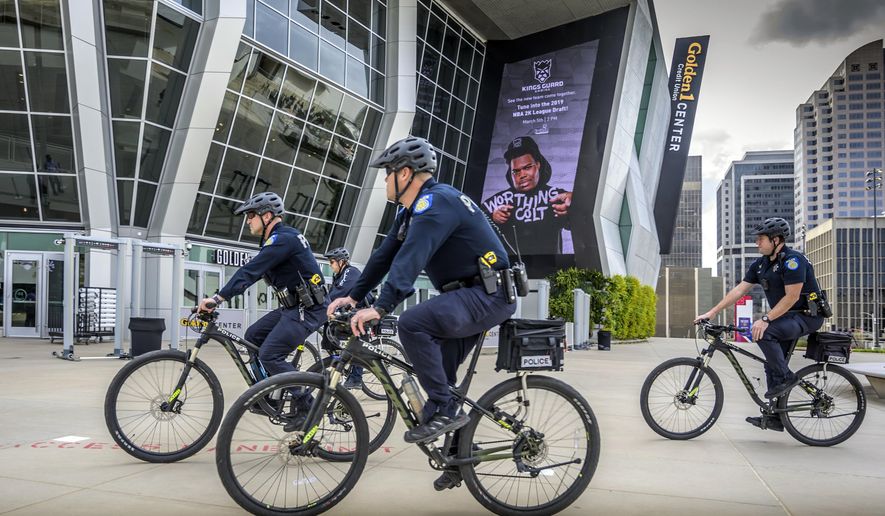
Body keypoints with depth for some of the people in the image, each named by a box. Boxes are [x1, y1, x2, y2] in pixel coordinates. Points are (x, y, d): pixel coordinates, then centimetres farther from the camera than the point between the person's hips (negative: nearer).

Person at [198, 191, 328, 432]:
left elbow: (251, 270, -27)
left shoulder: (283, 239, -18)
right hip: (294, 306, 10)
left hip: (308, 308, -10)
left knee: (270, 355, -15)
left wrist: (218, 298, -30)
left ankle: (306, 405, -5)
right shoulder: (281, 237, 15)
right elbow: (254, 272, 21)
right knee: (253, 336, 12)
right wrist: (223, 294, 15)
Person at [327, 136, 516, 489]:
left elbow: (411, 258, -32)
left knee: (412, 323, -28)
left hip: (489, 294, -10)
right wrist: (353, 296, 6)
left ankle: (443, 411, -14)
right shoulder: (410, 211, 13)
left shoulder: (436, 201, -19)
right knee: (439, 371, 13)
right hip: (467, 296, 10)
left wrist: (380, 308, -40)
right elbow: (386, 255, 13)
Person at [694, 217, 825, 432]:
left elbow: (792, 297, -25)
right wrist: (712, 312, -2)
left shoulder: (793, 260, -19)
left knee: (764, 333, -31)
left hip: (807, 316, -9)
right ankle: (774, 417, 12)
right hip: (788, 316, 9)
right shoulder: (761, 264, 6)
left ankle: (786, 377, -13)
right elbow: (739, 290, 4)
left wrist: (765, 320, -30)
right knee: (772, 365, 6)